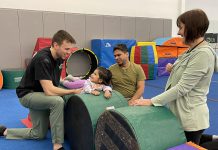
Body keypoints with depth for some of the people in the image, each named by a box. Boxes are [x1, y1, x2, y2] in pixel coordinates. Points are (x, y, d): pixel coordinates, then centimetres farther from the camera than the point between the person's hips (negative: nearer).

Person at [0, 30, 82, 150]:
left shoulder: (59, 57, -4)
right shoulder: (43, 59, -29)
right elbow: (49, 91, -34)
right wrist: (73, 91, -28)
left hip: (39, 95, 9)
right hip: (27, 94, -9)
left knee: (38, 135, 14)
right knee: (58, 101, -36)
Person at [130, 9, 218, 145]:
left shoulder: (203, 53, -20)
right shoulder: (193, 50, 8)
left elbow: (182, 87, -23)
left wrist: (151, 101, -21)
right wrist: (174, 70, -1)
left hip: (190, 117, -9)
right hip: (180, 113, 9)